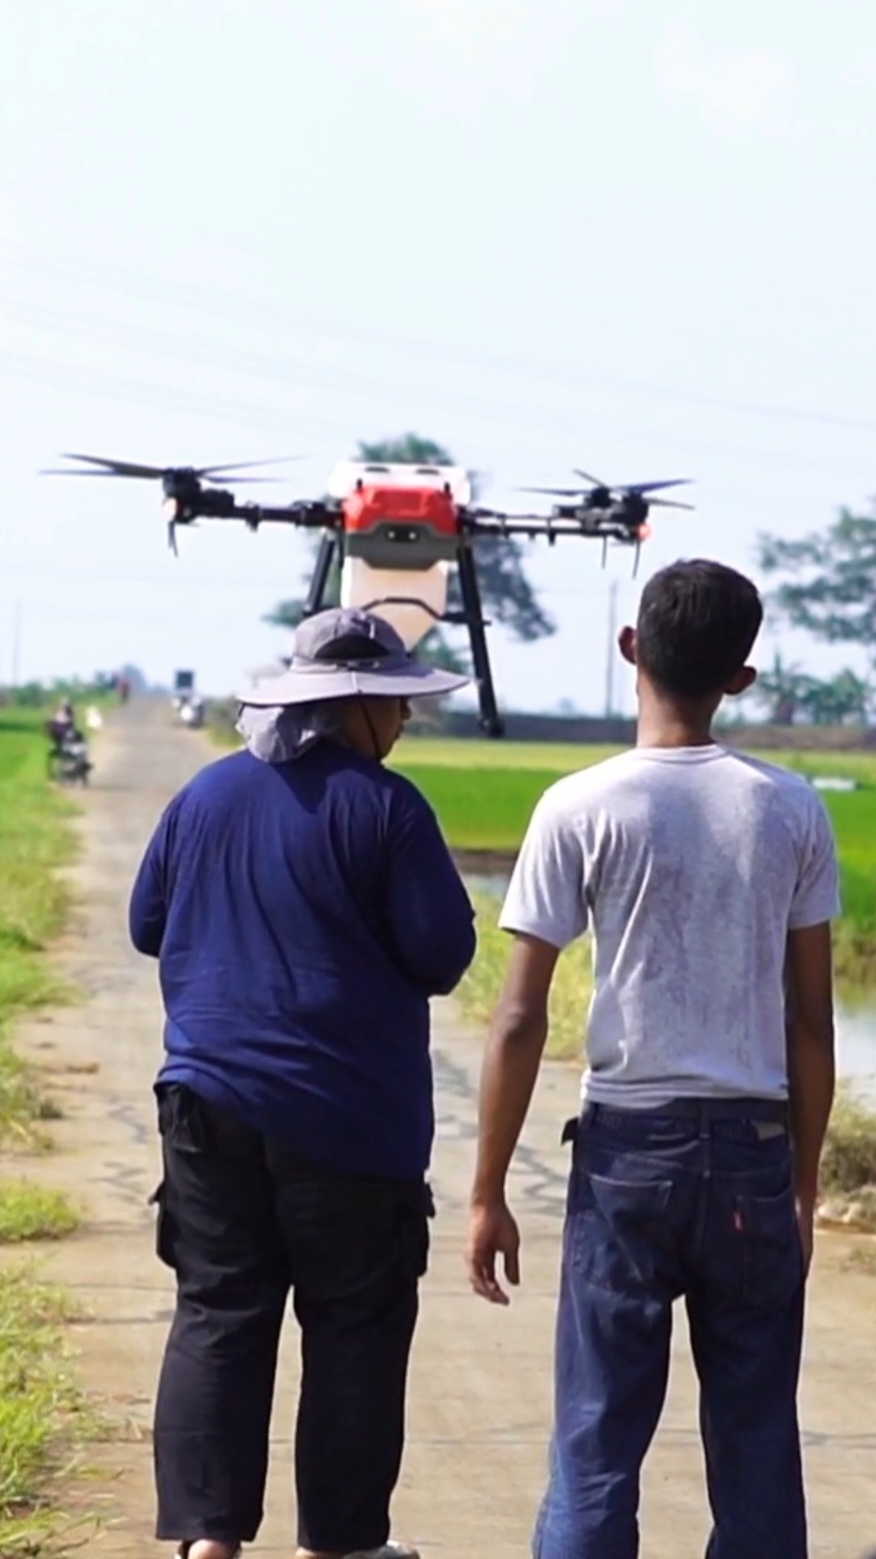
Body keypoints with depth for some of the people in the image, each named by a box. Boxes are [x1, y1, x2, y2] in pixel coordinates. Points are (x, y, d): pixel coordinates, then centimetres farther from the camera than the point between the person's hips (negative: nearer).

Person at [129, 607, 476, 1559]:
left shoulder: (207, 795, 6)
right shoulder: (383, 806, -11)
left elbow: (148, 927, 15)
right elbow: (444, 953, -10)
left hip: (210, 1103, 5)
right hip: (348, 1115, -5)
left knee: (217, 1317, 7)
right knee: (353, 1331, 7)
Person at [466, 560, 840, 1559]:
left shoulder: (583, 810, -6)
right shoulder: (791, 812, 2)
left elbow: (519, 1021, -7)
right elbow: (811, 1025, 5)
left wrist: (488, 1195, 0)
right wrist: (802, 1185, 15)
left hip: (631, 1146, -2)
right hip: (754, 1145, 2)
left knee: (598, 1437, 3)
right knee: (755, 1439, 9)